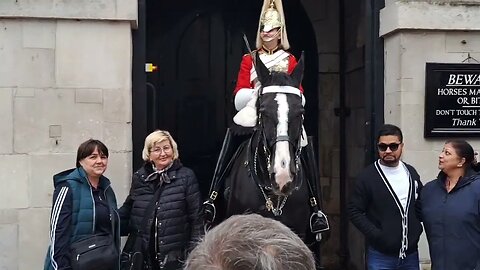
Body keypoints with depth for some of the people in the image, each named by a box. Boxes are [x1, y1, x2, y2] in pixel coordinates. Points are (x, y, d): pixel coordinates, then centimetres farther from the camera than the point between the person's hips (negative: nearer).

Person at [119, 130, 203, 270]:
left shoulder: (186, 176, -2)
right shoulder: (139, 177, 7)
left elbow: (196, 218, -2)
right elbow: (127, 212, 19)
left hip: (174, 255, -3)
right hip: (141, 254, 3)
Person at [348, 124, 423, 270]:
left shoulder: (411, 173, 7)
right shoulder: (367, 176, -8)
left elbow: (420, 205, 19)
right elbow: (354, 211, -8)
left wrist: (417, 228, 3)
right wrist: (376, 235, -16)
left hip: (410, 253, 5)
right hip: (381, 255, -4)